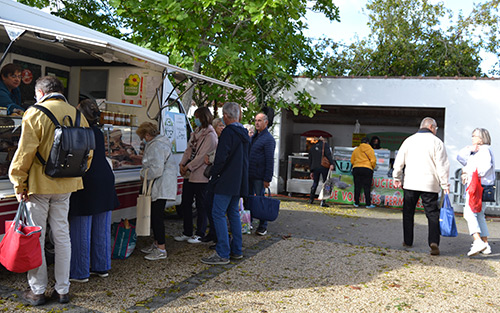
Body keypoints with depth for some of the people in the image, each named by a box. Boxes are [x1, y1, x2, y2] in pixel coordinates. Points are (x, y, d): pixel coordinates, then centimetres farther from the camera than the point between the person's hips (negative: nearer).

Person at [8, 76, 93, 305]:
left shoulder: (35, 114, -10)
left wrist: (19, 185, -5)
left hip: (39, 184, -5)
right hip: (65, 186, 5)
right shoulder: (77, 115, 5)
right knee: (62, 235, 11)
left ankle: (37, 291, 15)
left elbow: (25, 153, -13)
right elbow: (87, 153, 8)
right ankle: (62, 289, 19)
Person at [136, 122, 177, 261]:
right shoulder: (155, 143, 17)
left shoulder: (156, 146, -19)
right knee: (154, 215, 17)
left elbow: (157, 170, -25)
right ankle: (156, 243, 28)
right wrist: (144, 171, 13)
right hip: (158, 187, 11)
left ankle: (161, 250, -1)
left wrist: (143, 174, -10)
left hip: (161, 187, -11)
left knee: (157, 216, -7)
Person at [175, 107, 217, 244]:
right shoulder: (196, 132, 15)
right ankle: (187, 232, 24)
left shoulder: (210, 135, -12)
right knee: (185, 204, 12)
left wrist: (188, 167, -14)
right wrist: (182, 164, -1)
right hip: (189, 175, 9)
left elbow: (203, 156, -17)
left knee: (201, 206, 3)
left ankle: (199, 234, 14)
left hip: (201, 175, -9)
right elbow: (189, 149, 13)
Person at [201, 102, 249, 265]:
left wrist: (213, 176, -6)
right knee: (233, 213, 16)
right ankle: (236, 250, 20)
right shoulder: (244, 133, 14)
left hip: (226, 182, -9)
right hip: (239, 182, 9)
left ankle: (223, 254, -6)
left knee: (218, 214, -6)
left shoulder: (228, 132, -15)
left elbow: (221, 157, -20)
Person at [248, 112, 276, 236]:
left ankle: (263, 226, 10)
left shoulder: (268, 139, -10)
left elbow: (270, 160, -14)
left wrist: (267, 178, -18)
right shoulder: (253, 137, 15)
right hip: (249, 175, 8)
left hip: (259, 177, -8)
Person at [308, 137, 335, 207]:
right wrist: (331, 164, -21)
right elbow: (328, 154, -12)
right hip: (324, 167, -5)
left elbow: (310, 161, 21)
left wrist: (311, 171, 25)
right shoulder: (325, 145, 6)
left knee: (315, 183, 18)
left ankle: (311, 199, 21)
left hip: (315, 168, 5)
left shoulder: (312, 148, 21)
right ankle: (323, 202, -8)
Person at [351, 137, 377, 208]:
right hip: (367, 169, -3)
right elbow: (373, 160, -5)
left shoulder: (356, 150, 9)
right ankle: (368, 204, 1)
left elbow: (352, 161, 11)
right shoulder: (370, 149, 0)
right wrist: (372, 167, 13)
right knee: (367, 187, 0)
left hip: (356, 168, 3)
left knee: (357, 187, 7)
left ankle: (356, 203, 10)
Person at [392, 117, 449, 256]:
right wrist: (445, 184, -2)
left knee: (408, 213, 14)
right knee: (432, 213, 0)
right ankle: (434, 242, -16)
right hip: (430, 184, -2)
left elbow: (399, 161, 9)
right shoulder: (436, 142, -2)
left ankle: (408, 241, 18)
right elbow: (442, 165, -6)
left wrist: (396, 178, 19)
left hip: (411, 183, 3)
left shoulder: (409, 140, 8)